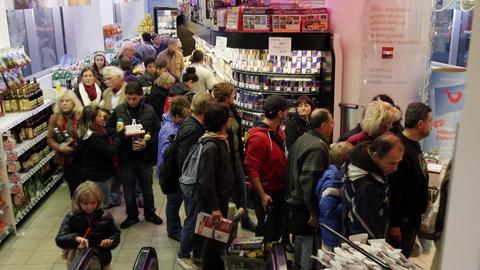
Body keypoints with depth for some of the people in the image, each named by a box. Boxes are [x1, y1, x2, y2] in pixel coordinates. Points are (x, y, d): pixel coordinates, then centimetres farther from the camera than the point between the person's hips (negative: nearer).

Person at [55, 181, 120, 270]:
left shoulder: (105, 216, -8)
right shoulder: (71, 217, -12)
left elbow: (116, 233, 2)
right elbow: (59, 239, -19)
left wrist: (111, 241, -20)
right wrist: (75, 238, -38)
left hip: (102, 261, 1)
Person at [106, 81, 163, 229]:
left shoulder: (149, 111, -6)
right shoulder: (118, 111, -6)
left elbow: (157, 131, -2)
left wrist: (147, 143, -16)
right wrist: (120, 133, -17)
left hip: (145, 156, 0)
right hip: (126, 156, 0)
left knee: (147, 187, 16)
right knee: (128, 188, 13)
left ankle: (150, 213, 35)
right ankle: (132, 215, 31)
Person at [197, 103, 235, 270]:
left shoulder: (220, 140, 4)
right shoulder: (211, 146, -25)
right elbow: (206, 180, -25)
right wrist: (214, 207, -20)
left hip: (221, 196, 9)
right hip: (212, 200, -9)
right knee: (213, 236, 7)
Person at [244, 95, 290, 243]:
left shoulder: (279, 131, 3)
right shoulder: (258, 137, -24)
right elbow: (251, 169, -24)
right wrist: (262, 195, -23)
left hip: (281, 188, 9)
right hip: (267, 192, -9)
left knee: (278, 226, 22)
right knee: (266, 230, 7)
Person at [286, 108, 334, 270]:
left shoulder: (302, 139, 8)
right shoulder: (318, 147, -21)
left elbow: (292, 170, 16)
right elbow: (310, 181, -28)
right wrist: (314, 211, -21)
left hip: (296, 201, 10)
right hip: (306, 207, -10)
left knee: (300, 241, 22)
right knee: (309, 246, 0)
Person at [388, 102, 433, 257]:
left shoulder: (415, 144, 8)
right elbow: (393, 189, -26)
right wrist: (394, 223, -22)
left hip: (413, 217, 10)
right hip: (401, 219, -9)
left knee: (403, 258, 21)